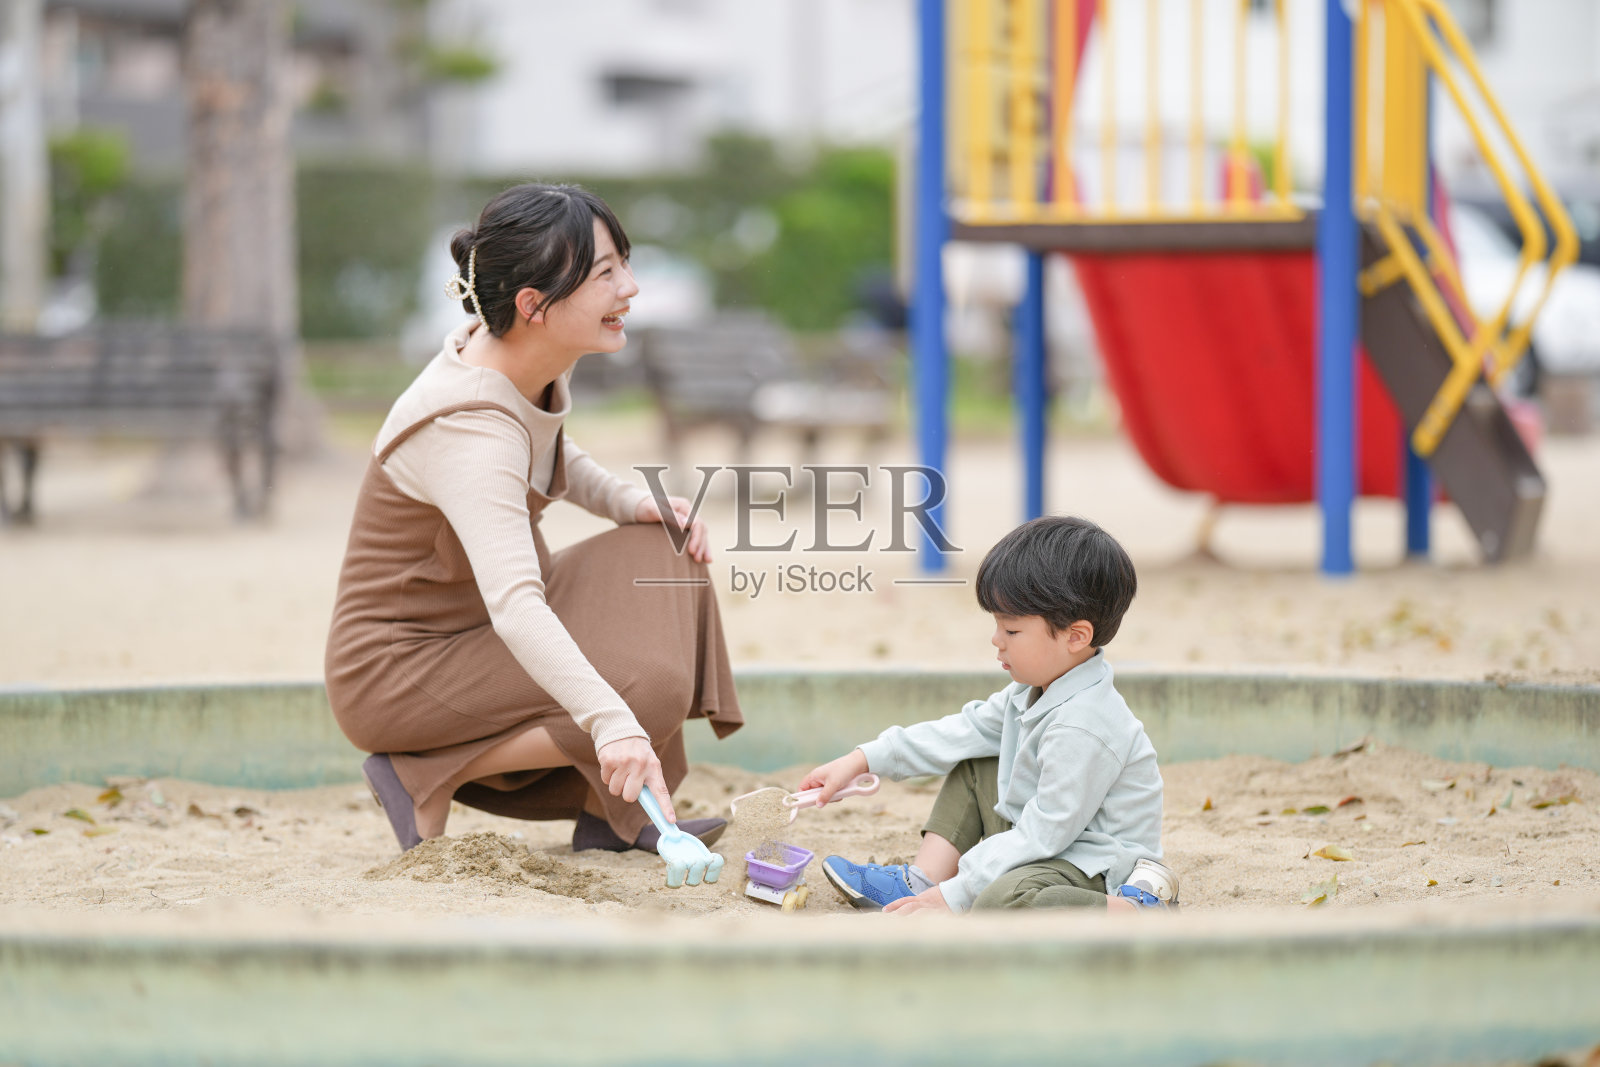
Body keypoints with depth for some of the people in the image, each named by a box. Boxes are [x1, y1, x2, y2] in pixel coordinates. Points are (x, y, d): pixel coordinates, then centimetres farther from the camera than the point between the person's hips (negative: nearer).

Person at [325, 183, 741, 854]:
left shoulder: (535, 367, -2)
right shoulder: (467, 426, -30)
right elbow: (514, 604, -43)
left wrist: (630, 502, 2)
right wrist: (612, 723, -55)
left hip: (475, 635, 10)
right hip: (395, 668, -10)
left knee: (662, 557, -1)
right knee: (646, 690, -23)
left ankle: (609, 816, 2)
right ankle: (423, 774, -8)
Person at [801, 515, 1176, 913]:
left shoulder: (1083, 729, -27)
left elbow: (1045, 834, -26)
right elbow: (968, 730, 15)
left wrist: (954, 896, -24)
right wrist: (862, 760, 11)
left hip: (1094, 868, -11)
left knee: (1001, 903, -39)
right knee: (973, 768, 19)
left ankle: (1136, 903, -23)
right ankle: (921, 880, 4)